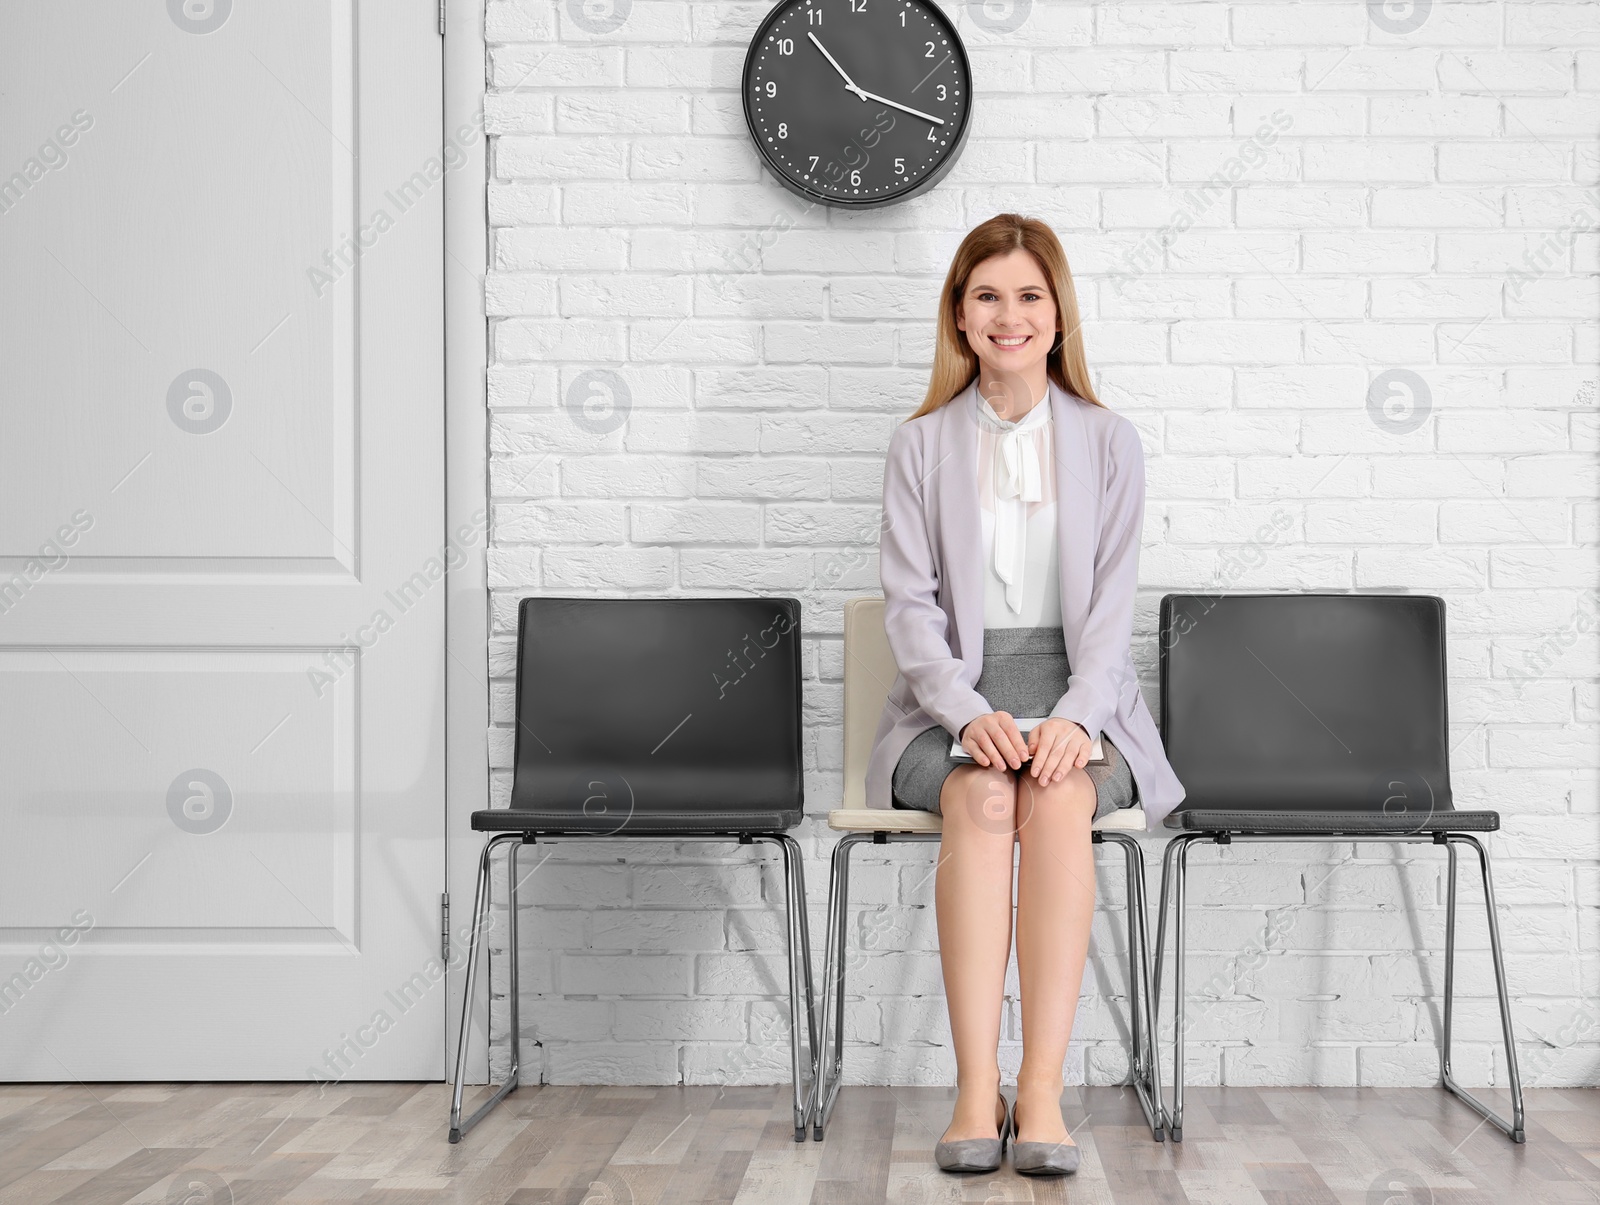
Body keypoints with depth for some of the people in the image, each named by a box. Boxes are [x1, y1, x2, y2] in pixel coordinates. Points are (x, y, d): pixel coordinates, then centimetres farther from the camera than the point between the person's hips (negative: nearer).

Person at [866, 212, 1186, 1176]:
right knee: (981, 799, -33)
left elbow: (1111, 606, 1)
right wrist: (970, 713, -17)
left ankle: (1043, 1091, -35)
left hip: (1077, 697, 0)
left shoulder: (1110, 443, 10)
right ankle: (977, 1091, -34)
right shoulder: (922, 445, 10)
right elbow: (910, 603, 1)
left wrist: (1073, 717, -18)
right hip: (952, 701, 0)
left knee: (1057, 800, -33)